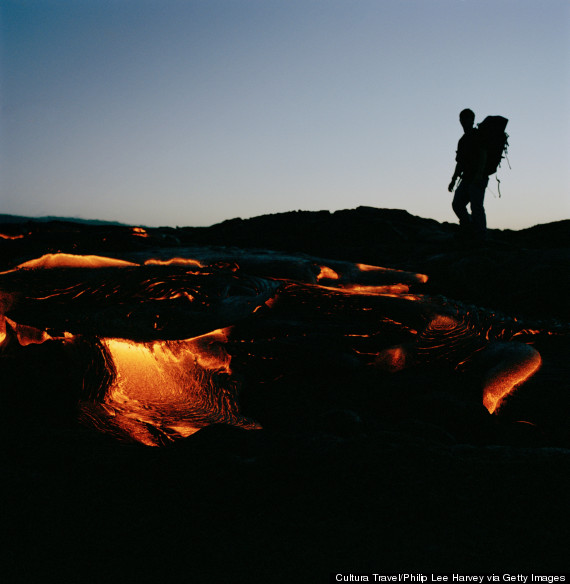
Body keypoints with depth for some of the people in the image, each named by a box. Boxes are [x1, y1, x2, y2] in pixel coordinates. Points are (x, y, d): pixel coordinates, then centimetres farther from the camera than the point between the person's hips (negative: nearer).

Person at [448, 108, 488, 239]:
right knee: (457, 204, 2)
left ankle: (480, 237, -11)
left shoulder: (478, 135, -1)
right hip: (466, 178, 8)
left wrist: (479, 174, -25)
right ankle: (469, 233, 11)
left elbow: (483, 155, -13)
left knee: (476, 206, -12)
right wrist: (454, 180, 18)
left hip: (478, 179, -8)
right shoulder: (463, 140, 22)